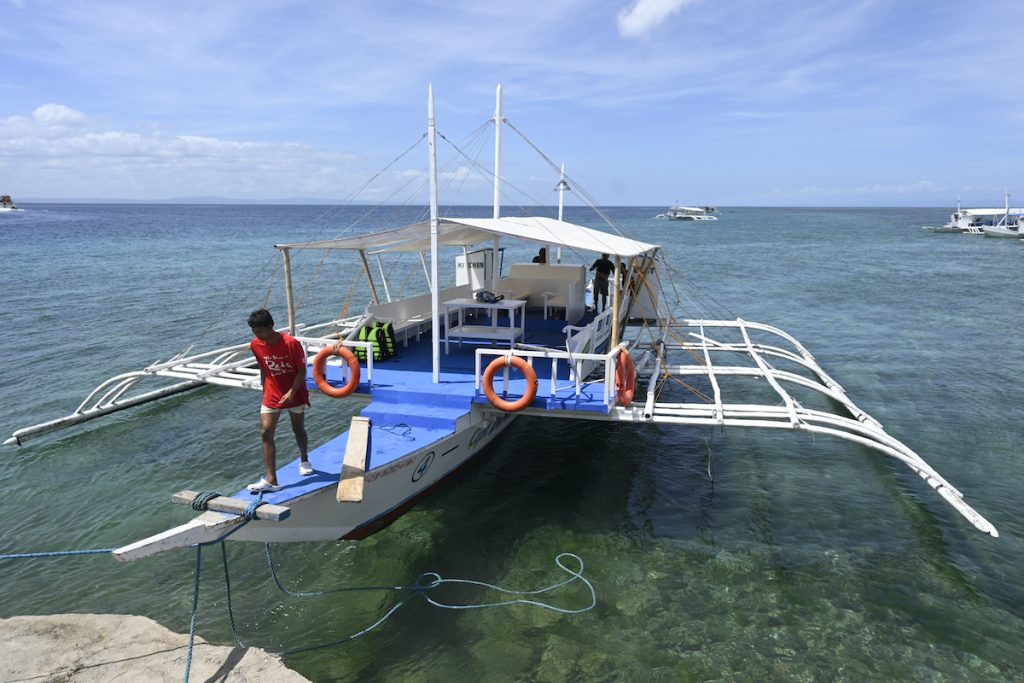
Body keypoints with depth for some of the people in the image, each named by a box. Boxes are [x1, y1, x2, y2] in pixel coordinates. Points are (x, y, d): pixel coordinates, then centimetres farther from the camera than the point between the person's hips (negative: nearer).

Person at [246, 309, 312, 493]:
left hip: (294, 394, -3)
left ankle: (304, 460, 44)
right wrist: (264, 392, 11)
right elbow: (263, 369, 8)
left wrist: (292, 392, -26)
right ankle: (271, 480, -10)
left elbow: (302, 370, -15)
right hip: (272, 396, 3)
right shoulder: (255, 345, -6)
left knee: (298, 430, 13)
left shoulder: (291, 343, -21)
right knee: (265, 433, -10)